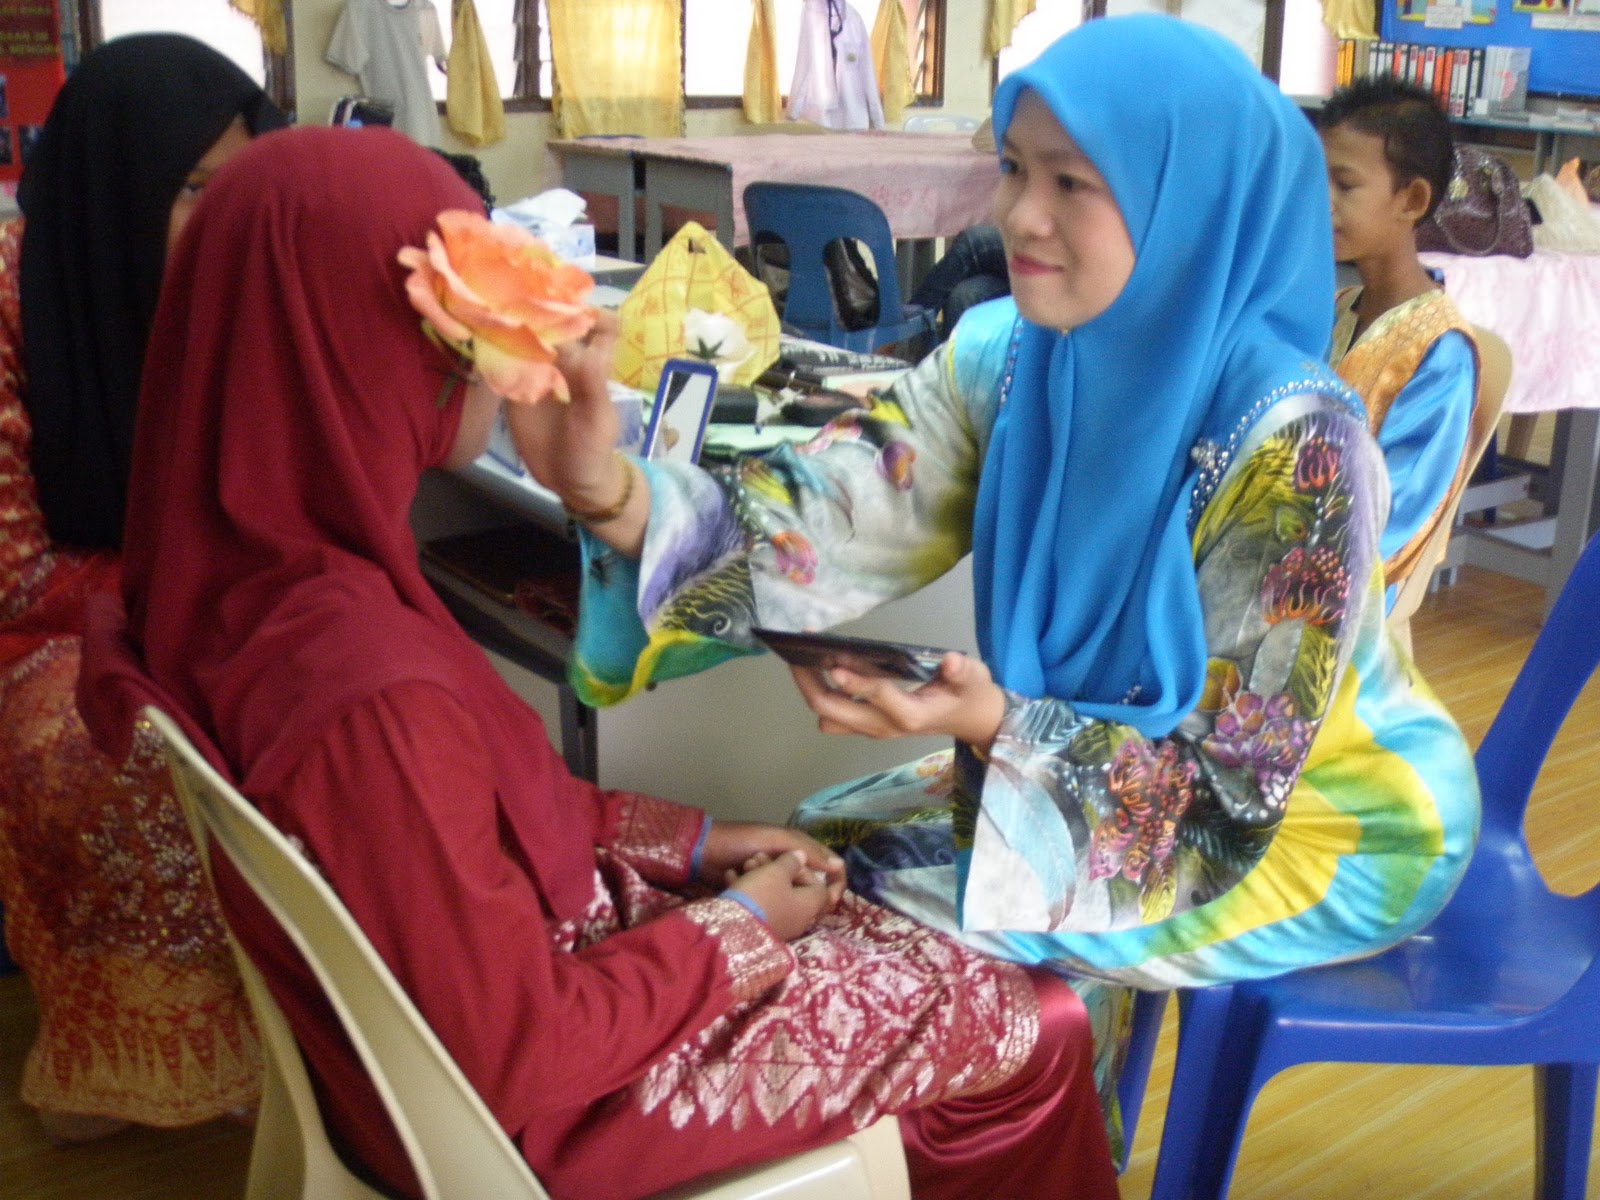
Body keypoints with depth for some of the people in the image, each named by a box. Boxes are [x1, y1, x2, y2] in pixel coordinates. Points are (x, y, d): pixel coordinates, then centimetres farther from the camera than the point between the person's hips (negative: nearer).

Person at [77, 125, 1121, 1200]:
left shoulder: (261, 572, -9)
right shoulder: (369, 690, -38)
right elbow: (515, 1058, -26)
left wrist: (694, 841, 4)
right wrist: (737, 927, -11)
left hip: (518, 952, 8)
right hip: (528, 1106, -8)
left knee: (885, 910, 21)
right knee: (1038, 1027, 7)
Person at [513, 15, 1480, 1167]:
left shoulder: (1294, 443, -29)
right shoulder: (1003, 356, -12)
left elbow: (1234, 777, -25)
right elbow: (831, 521, -23)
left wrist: (997, 727, -39)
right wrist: (614, 496, -40)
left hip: (1330, 814, -6)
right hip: (1110, 759, 6)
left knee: (952, 915, -19)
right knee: (836, 853, 0)